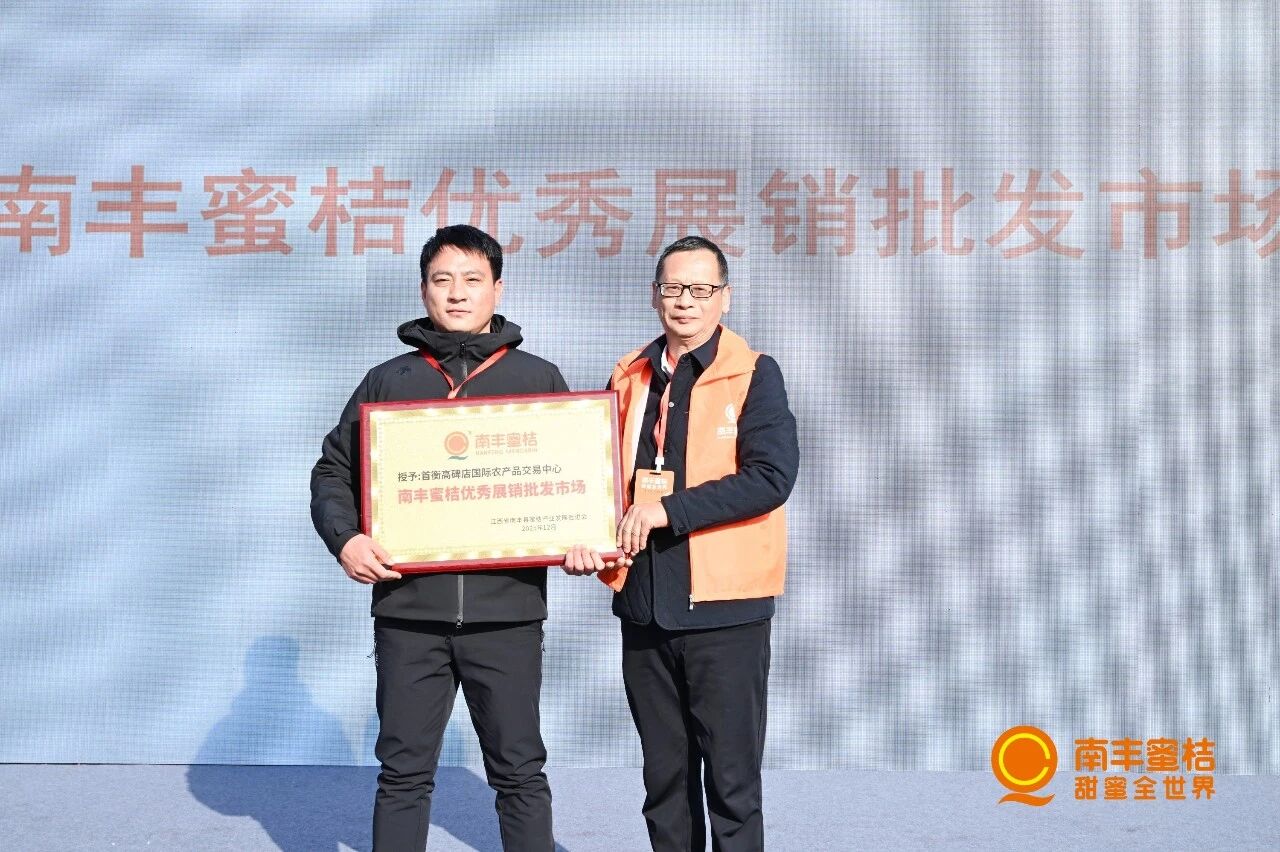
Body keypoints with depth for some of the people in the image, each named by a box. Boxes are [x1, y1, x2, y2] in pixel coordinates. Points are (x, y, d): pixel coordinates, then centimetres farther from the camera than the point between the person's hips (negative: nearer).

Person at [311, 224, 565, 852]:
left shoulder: (538, 378, 8)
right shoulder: (387, 381, 10)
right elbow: (333, 471, 12)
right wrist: (345, 538, -6)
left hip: (506, 610, -1)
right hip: (409, 611, 1)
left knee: (519, 771, 7)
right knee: (404, 773, 9)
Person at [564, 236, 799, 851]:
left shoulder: (753, 374, -4)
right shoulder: (629, 378, 11)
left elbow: (771, 475, -16)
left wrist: (668, 509, -19)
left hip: (724, 605, -5)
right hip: (645, 606, 5)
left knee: (731, 782, 2)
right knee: (664, 779, 15)